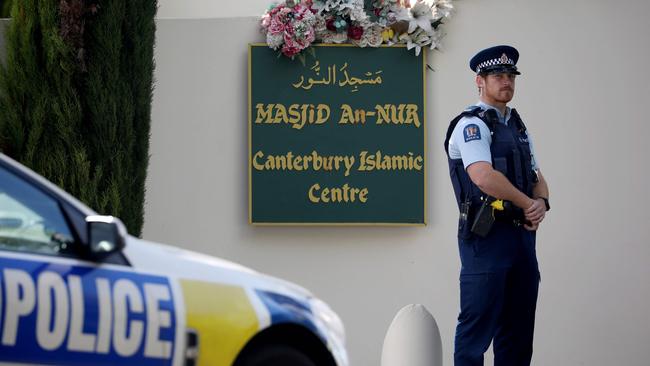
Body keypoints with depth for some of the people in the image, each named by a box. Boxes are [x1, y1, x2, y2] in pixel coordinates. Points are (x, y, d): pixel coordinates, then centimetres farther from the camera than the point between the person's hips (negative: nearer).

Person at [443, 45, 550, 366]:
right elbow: (485, 178, -21)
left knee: (518, 327, 9)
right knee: (478, 324, -8)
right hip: (487, 234, -8)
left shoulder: (518, 126, 19)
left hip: (522, 232, 8)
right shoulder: (471, 125, -7)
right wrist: (528, 204, -11)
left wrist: (541, 202, -3)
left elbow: (537, 177, 20)